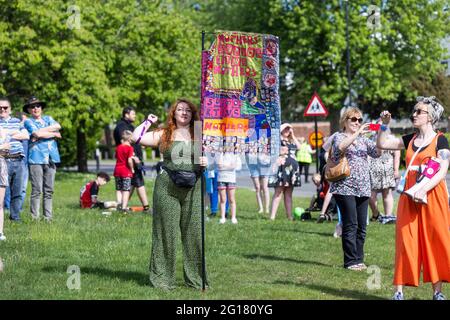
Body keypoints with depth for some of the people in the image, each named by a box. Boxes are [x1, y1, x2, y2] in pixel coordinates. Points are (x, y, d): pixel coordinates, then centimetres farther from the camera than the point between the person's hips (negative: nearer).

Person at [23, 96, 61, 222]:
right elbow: (37, 134, -12)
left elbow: (58, 126, 0)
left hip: (51, 158, 5)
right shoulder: (28, 122, 5)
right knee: (37, 190, -8)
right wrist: (54, 134, -2)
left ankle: (48, 217, 7)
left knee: (49, 190, 5)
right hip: (36, 159, -5)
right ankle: (34, 218, -7)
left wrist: (42, 131, -8)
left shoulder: (48, 119, 20)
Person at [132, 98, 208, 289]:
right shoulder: (163, 135, 7)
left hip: (193, 188, 1)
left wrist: (205, 162, -5)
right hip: (167, 187, -1)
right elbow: (137, 138, 0)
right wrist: (148, 121, 10)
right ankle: (162, 278, 9)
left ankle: (196, 278, 10)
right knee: (166, 231, 2)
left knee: (194, 232, 1)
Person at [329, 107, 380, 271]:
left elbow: (378, 151, 4)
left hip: (363, 188, 6)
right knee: (350, 225, -8)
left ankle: (359, 259, 12)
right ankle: (351, 261, -3)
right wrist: (358, 133, -23)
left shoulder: (363, 140, 18)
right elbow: (341, 147, -20)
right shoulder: (339, 136, 3)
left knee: (361, 226, 5)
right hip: (344, 187, -6)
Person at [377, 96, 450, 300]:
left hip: (432, 197, -5)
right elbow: (382, 144, 19)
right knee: (406, 242, 1)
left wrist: (424, 190, -24)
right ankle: (399, 291, 1)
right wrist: (385, 125, 5)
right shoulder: (410, 140, 13)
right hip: (409, 199, 5)